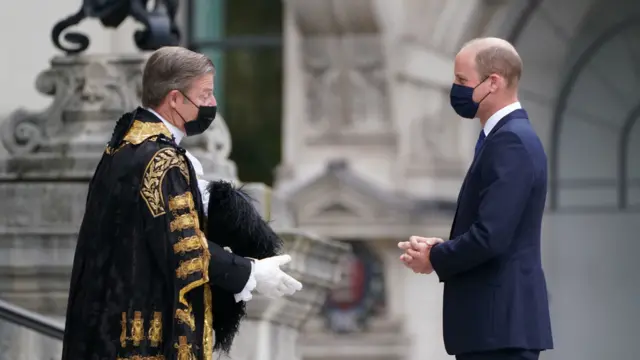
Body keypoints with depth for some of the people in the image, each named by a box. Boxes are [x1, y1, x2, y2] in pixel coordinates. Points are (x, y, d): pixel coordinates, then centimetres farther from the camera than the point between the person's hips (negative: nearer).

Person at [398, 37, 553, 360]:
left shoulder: (511, 141, -16)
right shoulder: (506, 136, 16)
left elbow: (491, 236, -23)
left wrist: (435, 258, -8)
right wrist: (441, 247, 5)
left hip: (501, 321, -11)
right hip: (493, 318, 11)